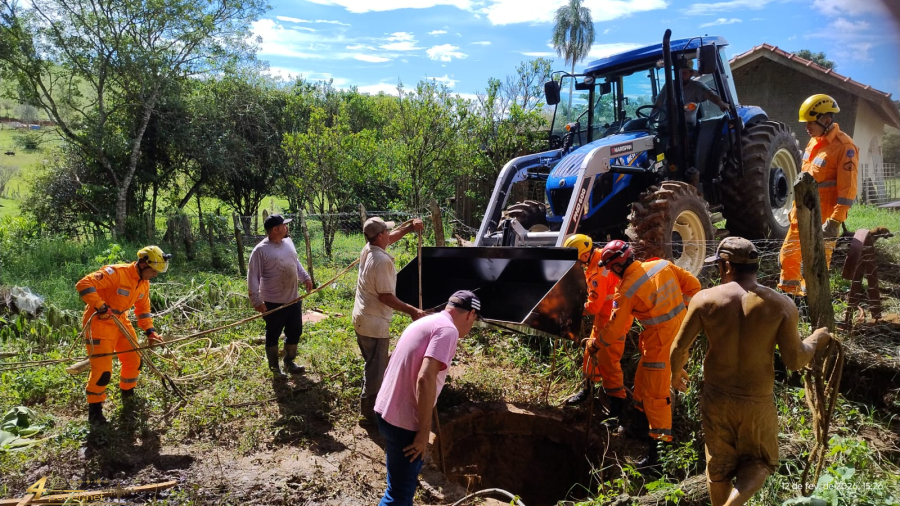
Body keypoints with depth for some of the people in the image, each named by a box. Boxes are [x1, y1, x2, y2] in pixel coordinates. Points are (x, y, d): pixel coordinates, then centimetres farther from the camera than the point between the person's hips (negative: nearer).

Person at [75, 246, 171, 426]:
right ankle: (94, 409, 9)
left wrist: (150, 331, 6)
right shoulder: (116, 273, -25)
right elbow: (84, 284, -31)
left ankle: (128, 394, 36)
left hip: (120, 321, 8)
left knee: (134, 360, 13)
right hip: (99, 322, -8)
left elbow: (143, 309, 14)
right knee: (102, 370, -10)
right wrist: (101, 307, -34)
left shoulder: (144, 283, 2)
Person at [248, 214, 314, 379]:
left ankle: (289, 362, 36)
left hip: (293, 299, 7)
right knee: (273, 336, 10)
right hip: (274, 302, -7)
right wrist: (257, 301, -20)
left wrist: (305, 277, 15)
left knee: (295, 332, 17)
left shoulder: (288, 242, 4)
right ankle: (274, 368, 26)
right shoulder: (260, 250, -17)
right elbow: (253, 277, -17)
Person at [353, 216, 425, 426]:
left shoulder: (368, 249, 3)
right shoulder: (382, 261, -24)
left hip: (362, 319, 10)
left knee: (372, 366, 23)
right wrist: (412, 311, -19)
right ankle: (369, 413, 11)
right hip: (374, 323, -10)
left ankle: (368, 405, 37)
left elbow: (390, 238, 23)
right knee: (376, 370, 1)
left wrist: (410, 227, 14)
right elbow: (385, 296, -24)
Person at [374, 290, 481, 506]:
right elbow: (425, 378, -26)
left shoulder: (423, 322, 15)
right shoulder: (448, 330, -14)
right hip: (403, 422, -9)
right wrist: (424, 431, -20)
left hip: (386, 411, 9)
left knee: (404, 480, 27)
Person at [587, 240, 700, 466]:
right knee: (643, 380, 21)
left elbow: (615, 329, -11)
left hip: (660, 341, -8)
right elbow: (693, 285, 6)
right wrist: (679, 307, 18)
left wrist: (594, 343, 5)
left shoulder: (627, 289, -19)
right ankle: (641, 424, 36)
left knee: (655, 392, 0)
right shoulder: (662, 265, -2)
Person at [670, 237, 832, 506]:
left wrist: (676, 373, 15)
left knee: (719, 465, 20)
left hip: (716, 398, 1)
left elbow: (679, 348, -6)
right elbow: (795, 360, -8)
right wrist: (816, 340, 13)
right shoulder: (781, 305, -12)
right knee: (760, 461, 21)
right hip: (757, 402, 0)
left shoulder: (705, 299, -11)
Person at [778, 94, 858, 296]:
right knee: (788, 255, 15)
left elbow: (848, 190, -19)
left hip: (823, 217, -8)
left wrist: (835, 221, -22)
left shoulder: (844, 146, -15)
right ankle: (787, 295, 29)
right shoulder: (814, 142, 12)